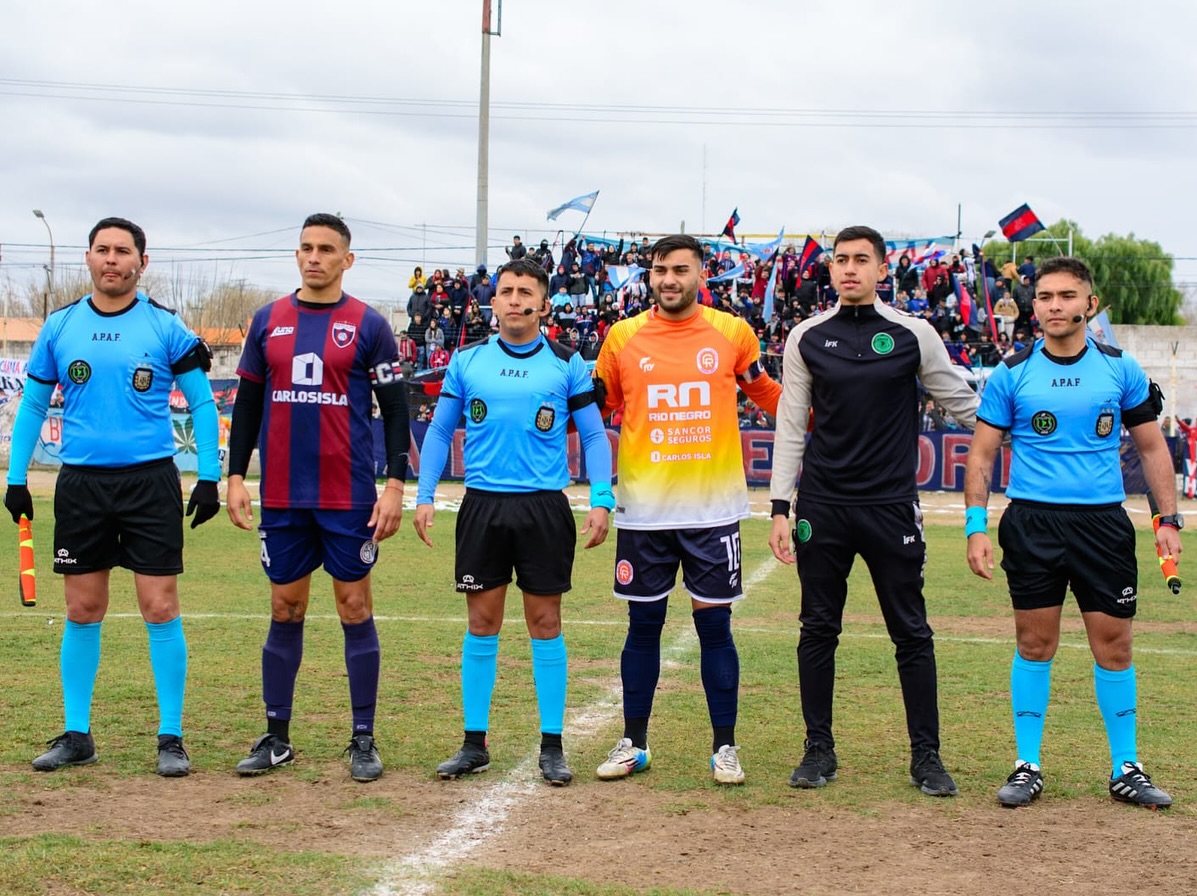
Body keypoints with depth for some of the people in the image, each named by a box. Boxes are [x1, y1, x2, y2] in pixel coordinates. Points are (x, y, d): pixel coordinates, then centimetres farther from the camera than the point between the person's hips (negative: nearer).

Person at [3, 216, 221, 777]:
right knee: (82, 612, 7)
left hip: (150, 480, -2)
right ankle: (76, 736, 17)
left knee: (160, 608, -4)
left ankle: (171, 738, 5)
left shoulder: (165, 327, -1)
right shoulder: (60, 326, 7)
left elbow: (202, 403, 2)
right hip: (81, 482, 3)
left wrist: (209, 477, -5)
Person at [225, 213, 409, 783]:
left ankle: (363, 740, 10)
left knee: (355, 609, 2)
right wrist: (234, 477, 6)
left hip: (348, 497, -3)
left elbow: (395, 410, 0)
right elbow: (247, 404, 13)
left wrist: (395, 485, -7)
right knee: (285, 611, 9)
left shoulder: (368, 325, 0)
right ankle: (276, 737, 17)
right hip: (282, 497, 3)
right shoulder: (268, 321, 9)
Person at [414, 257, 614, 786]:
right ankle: (474, 745, 13)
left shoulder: (566, 365, 2)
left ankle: (552, 747, 10)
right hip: (482, 505, 1)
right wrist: (425, 495, 2)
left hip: (545, 506, -1)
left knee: (545, 622, 3)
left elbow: (594, 435, 4)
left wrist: (601, 499, -7)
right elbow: (440, 430, 11)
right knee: (482, 624, 5)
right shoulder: (467, 361, 6)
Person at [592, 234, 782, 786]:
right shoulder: (622, 337, 4)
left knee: (714, 623, 3)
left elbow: (767, 395, 15)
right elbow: (597, 406, 15)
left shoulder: (732, 333, 2)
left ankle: (725, 748, 14)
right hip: (643, 507, 1)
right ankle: (634, 743, 20)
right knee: (643, 623, 8)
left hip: (712, 506, -1)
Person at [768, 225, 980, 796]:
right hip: (822, 508, 1)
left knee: (912, 634, 2)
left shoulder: (913, 335, 1)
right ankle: (819, 750, 16)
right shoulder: (807, 338, 5)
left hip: (892, 507, -1)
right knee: (818, 630, 6)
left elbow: (962, 403, 10)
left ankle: (926, 754, 11)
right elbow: (791, 427, 7)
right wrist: (780, 507, 3)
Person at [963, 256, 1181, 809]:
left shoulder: (1121, 370, 4)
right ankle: (1028, 767, 13)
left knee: (1114, 647, 3)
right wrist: (975, 525, -5)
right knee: (1034, 646, 3)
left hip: (1103, 522, 1)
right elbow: (982, 455, 4)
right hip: (1032, 521, -1)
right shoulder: (1012, 374, 1)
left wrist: (1168, 520, 3)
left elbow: (1152, 448, 10)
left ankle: (1125, 770, 14)